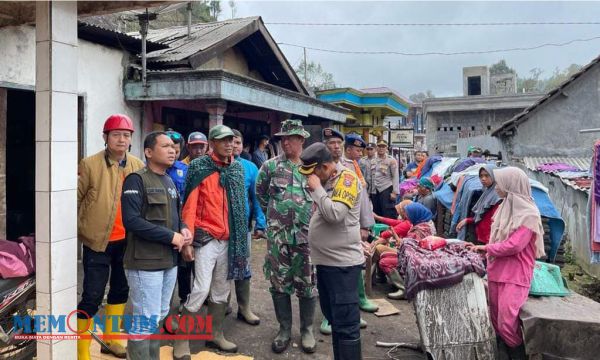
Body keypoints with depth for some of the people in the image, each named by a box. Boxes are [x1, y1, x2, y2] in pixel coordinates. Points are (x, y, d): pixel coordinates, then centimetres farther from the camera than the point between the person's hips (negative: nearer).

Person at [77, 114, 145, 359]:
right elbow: (75, 198, -5)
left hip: (127, 241, 5)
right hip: (98, 241, -5)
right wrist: (77, 230, -6)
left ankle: (111, 339, 36)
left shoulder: (138, 166, 2)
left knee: (120, 291, 17)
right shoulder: (90, 164, -10)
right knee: (92, 296, -2)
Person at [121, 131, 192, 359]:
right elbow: (132, 220, -23)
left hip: (169, 260, 8)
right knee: (144, 321, -1)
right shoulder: (137, 180, -13)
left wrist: (184, 230, -2)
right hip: (145, 262, -8)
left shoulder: (169, 182, 12)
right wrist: (171, 237, -19)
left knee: (159, 317, 19)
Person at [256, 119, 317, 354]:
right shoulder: (271, 165, 1)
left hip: (307, 233, 0)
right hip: (278, 233, 1)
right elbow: (260, 191, 15)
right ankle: (284, 329, 23)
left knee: (307, 282, 7)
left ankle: (307, 329, 23)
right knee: (279, 281, 8)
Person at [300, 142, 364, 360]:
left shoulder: (347, 179, -13)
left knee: (346, 323, -2)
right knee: (333, 319, 20)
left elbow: (334, 214, -25)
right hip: (324, 261, 9)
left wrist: (316, 188, -17)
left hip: (343, 263, -9)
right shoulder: (323, 181, 12)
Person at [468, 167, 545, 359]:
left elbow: (513, 245, -20)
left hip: (515, 276, -8)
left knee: (507, 322, -9)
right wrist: (483, 250, 4)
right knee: (495, 319, 13)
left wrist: (486, 247, -9)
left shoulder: (528, 215, -13)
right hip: (497, 271, 8)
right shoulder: (505, 207, 12)